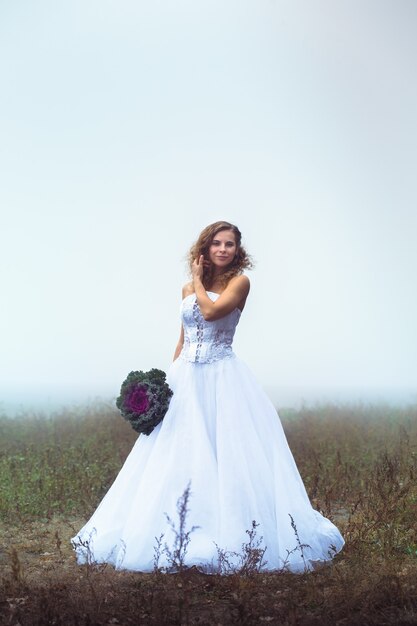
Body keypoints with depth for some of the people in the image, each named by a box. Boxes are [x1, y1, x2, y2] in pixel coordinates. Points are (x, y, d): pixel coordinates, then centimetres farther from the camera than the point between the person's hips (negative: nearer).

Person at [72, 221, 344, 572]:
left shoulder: (239, 282, -1)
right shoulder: (188, 289, 14)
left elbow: (211, 311, -19)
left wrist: (198, 280, -3)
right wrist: (168, 379, 10)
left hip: (223, 379, -5)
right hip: (186, 379, 5)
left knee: (229, 456, -5)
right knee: (175, 458, 5)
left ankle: (230, 533, 4)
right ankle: (179, 536, 16)